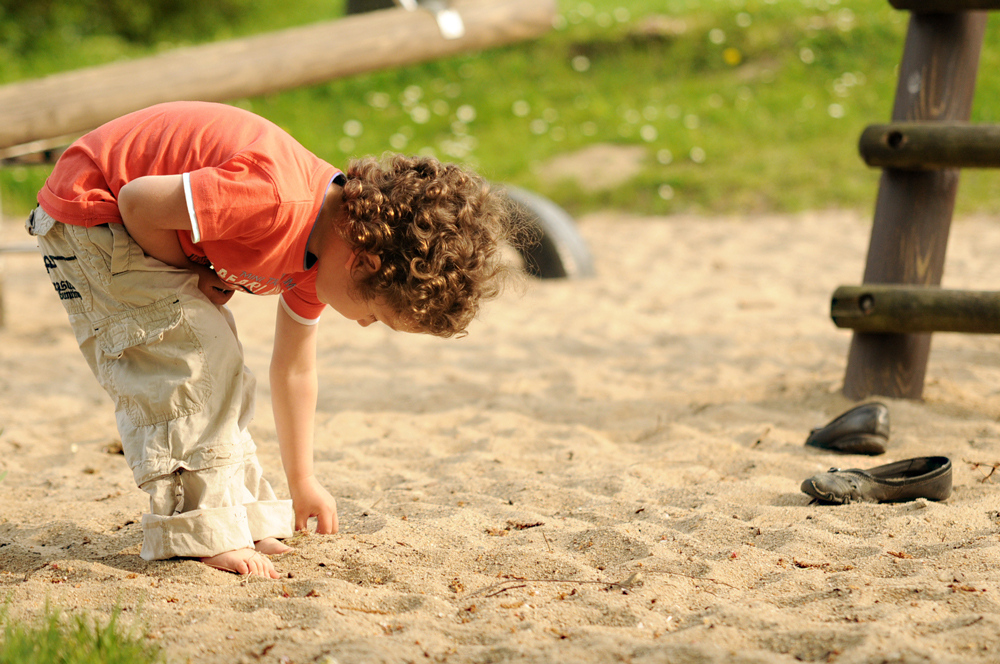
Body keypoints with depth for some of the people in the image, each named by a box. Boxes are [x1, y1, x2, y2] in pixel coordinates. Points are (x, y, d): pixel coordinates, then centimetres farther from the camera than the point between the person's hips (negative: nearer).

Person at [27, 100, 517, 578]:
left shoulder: (322, 246, -3)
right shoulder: (276, 203, -35)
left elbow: (294, 368, 11)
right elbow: (137, 200, -28)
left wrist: (302, 480, 18)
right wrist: (190, 277, -12)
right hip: (90, 207, -9)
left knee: (216, 367, 13)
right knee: (189, 361, -16)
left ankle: (242, 516, 23)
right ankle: (201, 530, -9)